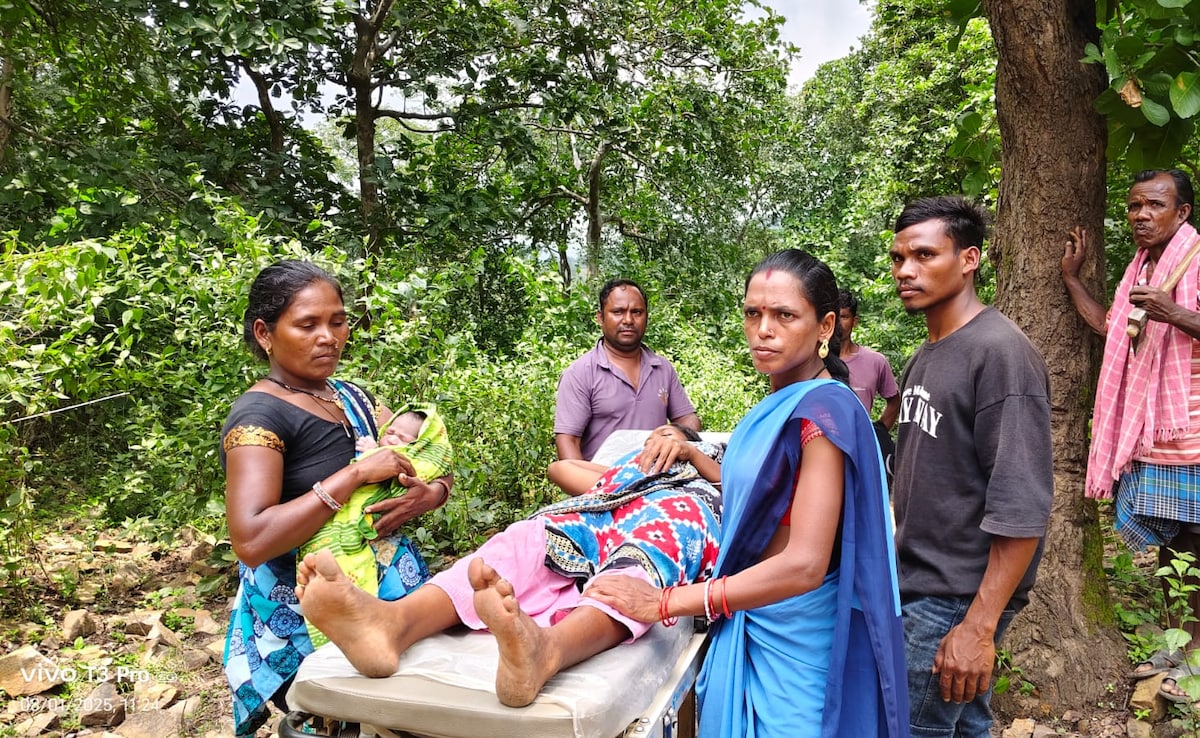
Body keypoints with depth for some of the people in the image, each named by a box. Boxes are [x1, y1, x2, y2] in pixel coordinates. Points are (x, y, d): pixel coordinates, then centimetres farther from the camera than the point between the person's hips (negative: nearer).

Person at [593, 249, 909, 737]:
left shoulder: (825, 407, -21)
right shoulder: (781, 405, 5)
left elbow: (804, 565, -27)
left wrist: (665, 602, -25)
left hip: (795, 638, -8)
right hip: (752, 622, 8)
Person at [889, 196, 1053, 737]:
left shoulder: (1000, 353, -17)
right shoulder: (926, 354, 10)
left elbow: (1021, 506, -22)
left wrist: (979, 626, -22)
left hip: (957, 598, -8)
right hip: (917, 581, 8)